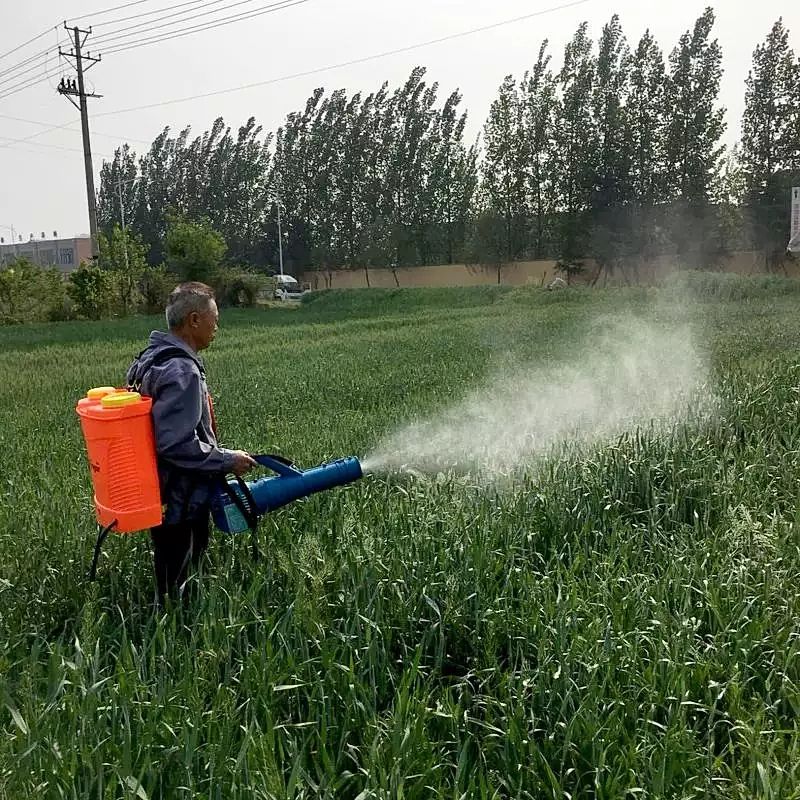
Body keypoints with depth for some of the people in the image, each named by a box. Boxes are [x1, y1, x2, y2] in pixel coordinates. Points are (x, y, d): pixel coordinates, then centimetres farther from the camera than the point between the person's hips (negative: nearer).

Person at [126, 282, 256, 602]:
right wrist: (227, 460, -15)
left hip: (164, 500, 10)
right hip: (180, 506, -10)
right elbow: (176, 444, -27)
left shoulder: (150, 358, 10)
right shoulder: (181, 372, -23)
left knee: (171, 588, 22)